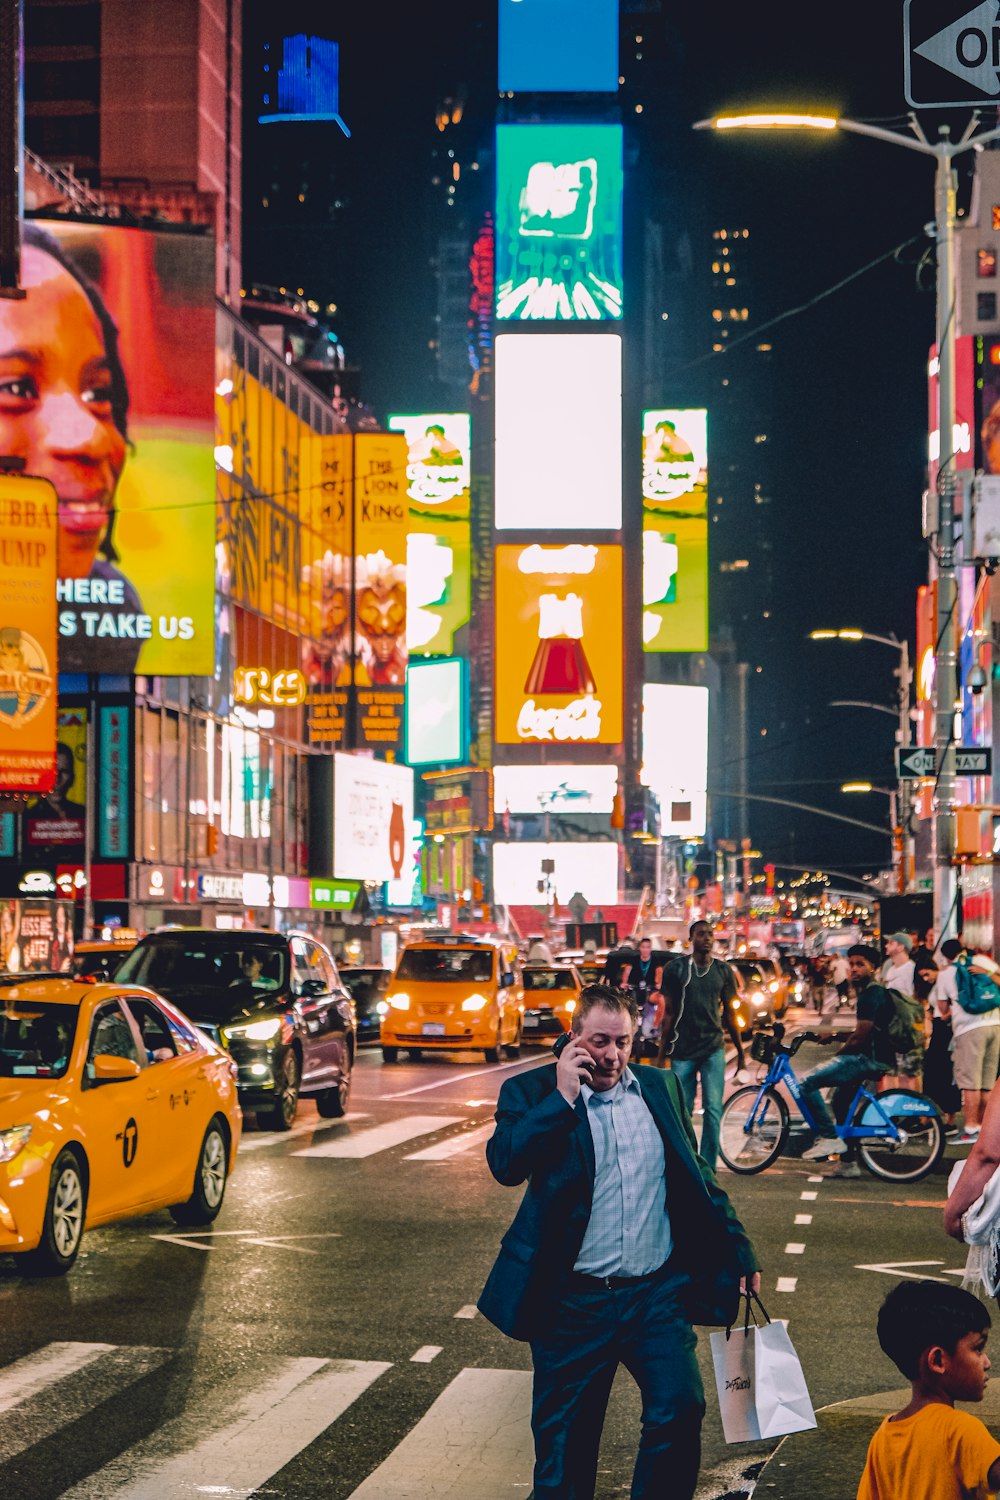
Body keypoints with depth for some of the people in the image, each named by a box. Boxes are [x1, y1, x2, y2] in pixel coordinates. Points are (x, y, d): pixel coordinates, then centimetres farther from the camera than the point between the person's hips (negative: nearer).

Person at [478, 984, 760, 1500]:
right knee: (565, 1437, 6)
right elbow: (505, 1164, -21)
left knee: (680, 1411, -6)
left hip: (658, 1293, 3)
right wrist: (563, 1097, -20)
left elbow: (698, 1179, 16)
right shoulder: (533, 1092, -3)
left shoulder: (660, 1087, 9)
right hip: (574, 1301, -3)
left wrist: (738, 1252, 14)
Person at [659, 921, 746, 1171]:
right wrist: (661, 1055, -1)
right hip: (682, 1052, -1)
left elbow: (729, 1013, 14)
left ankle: (708, 1169, -2)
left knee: (713, 1110, -7)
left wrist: (740, 1052, 14)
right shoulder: (676, 969, 0)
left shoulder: (723, 970, 7)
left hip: (713, 1049, 1)